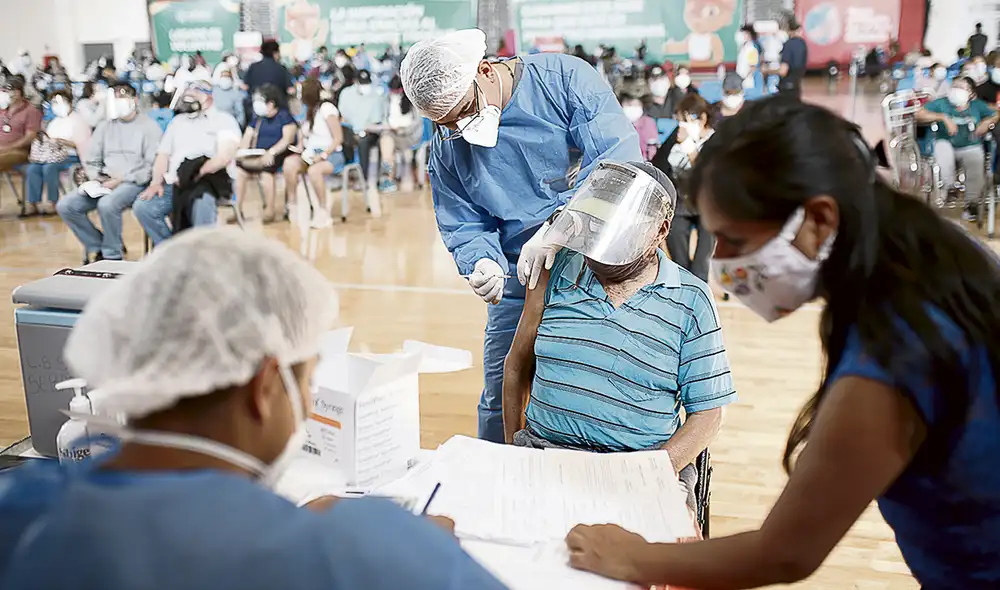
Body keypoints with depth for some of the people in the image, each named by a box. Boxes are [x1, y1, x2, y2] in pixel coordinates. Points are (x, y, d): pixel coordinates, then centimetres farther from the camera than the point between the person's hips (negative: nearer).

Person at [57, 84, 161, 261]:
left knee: (107, 205, -35)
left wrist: (122, 180, -15)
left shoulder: (149, 127, 0)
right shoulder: (104, 127, 18)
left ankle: (112, 255, -15)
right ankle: (97, 248, 2)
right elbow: (91, 161, 19)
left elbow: (152, 166, -9)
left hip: (134, 183, -6)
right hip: (104, 182, 6)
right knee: (65, 206, -11)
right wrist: (96, 179, -3)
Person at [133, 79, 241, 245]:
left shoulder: (224, 119, 4)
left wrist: (194, 177, -17)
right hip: (174, 185, 6)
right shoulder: (178, 121, 23)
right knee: (142, 206, -18)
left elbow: (224, 156, -11)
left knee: (201, 204, -39)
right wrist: (156, 182, 0)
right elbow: (163, 155, 19)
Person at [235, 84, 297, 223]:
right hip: (258, 155, 7)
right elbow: (247, 139, 13)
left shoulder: (284, 116, -1)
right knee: (238, 169, -17)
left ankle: (269, 210, -22)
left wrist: (271, 152, -27)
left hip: (279, 154, -6)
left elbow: (288, 139, -14)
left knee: (264, 171, -35)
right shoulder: (257, 118, 17)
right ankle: (237, 208, -11)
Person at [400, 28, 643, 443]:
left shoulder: (565, 78, -12)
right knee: (499, 404, 7)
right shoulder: (446, 151, 2)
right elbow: (465, 227, 4)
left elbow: (620, 161, -19)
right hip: (521, 286, 3)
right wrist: (483, 263, -20)